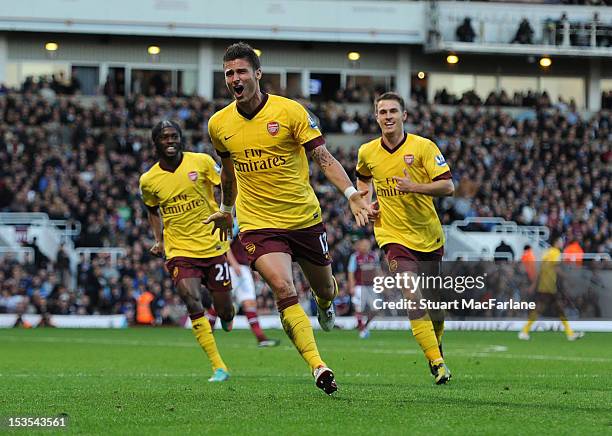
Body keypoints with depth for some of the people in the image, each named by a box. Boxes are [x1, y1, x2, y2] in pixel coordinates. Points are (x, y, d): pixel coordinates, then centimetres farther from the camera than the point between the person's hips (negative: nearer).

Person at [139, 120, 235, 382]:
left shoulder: (201, 162, -5)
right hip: (179, 251, 0)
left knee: (224, 309, 3)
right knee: (192, 302, -22)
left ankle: (226, 317, 45)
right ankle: (218, 367, -15)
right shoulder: (148, 180, 0)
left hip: (213, 247, 0)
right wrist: (158, 240, 11)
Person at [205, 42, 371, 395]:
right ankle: (318, 368, -22)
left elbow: (324, 157, -12)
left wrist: (351, 193, -27)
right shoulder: (219, 124, 0)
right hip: (258, 223, 0)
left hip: (305, 217, 0)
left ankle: (326, 303, 56)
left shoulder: (290, 111, -10)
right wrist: (226, 210, 31)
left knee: (324, 289, 16)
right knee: (284, 290, -22)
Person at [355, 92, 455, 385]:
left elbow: (448, 186, -13)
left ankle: (436, 346, 40)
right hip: (393, 236, 0)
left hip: (429, 236, 0)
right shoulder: (367, 152, 1)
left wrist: (415, 187, -27)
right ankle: (436, 362, -17)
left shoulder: (423, 146, -8)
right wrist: (367, 204, 7)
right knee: (413, 297, -19)